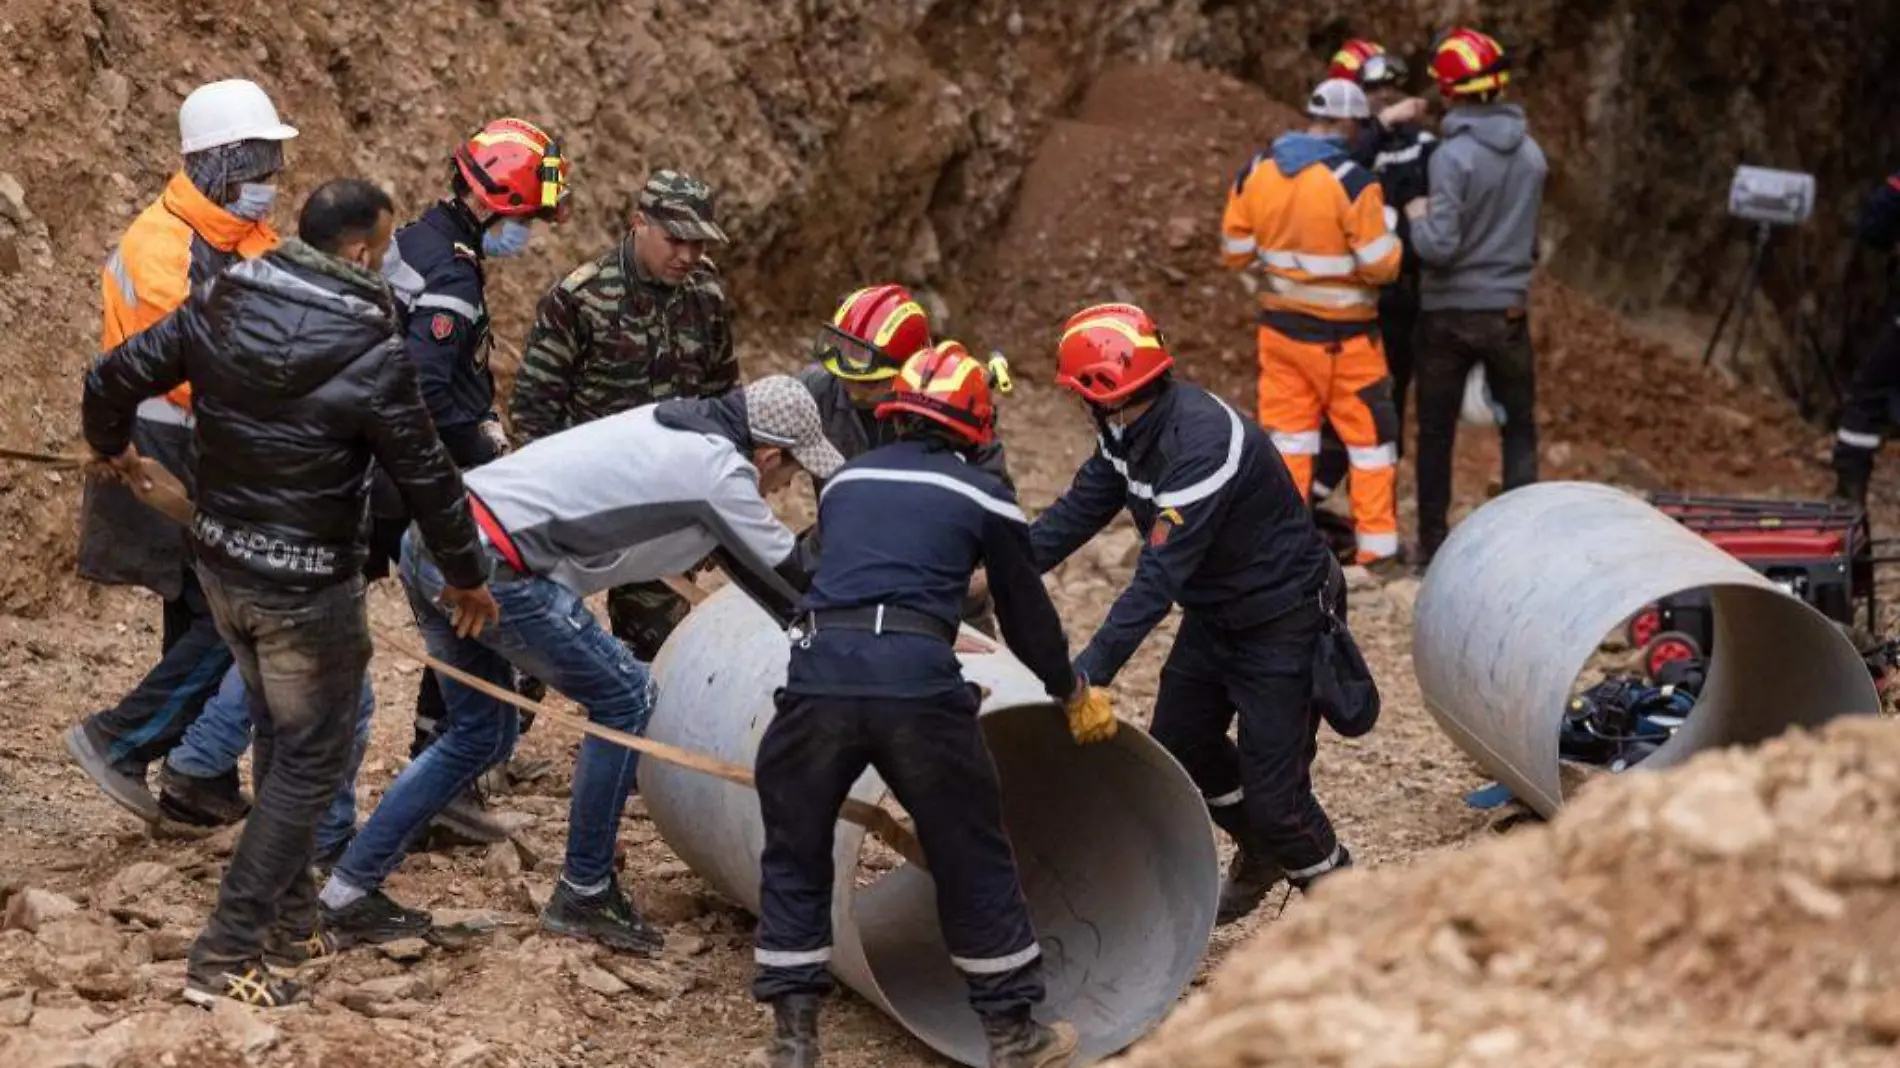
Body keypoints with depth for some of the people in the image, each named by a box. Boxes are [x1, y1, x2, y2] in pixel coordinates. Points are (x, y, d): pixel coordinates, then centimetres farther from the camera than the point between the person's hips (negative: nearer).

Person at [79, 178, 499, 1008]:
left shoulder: (221, 304, -6)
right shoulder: (372, 353, -20)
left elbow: (113, 378, 1)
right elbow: (426, 478, -11)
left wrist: (112, 444, 24)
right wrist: (467, 575, 5)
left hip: (221, 562, 6)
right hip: (307, 586, -6)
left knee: (278, 734, 24)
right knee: (310, 758, 6)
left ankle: (291, 913, 35)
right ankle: (226, 955, 3)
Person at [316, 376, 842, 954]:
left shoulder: (675, 425, 19)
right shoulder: (722, 472, -6)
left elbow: (750, 558, 32)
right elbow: (786, 581, 6)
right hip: (490, 565, -9)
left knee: (480, 733, 21)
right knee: (624, 699, 6)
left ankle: (350, 890, 21)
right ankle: (583, 895, 15)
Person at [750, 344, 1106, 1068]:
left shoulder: (843, 483, 24)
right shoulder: (983, 497, 15)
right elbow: (1025, 615, 24)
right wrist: (1072, 692, 41)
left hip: (819, 673, 2)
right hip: (918, 682, -2)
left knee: (794, 858, 18)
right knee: (973, 860, 13)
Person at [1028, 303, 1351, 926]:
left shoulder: (1201, 445, -34)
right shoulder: (1132, 432, -5)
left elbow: (1158, 579, -37)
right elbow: (1077, 513, 3)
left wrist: (1087, 674, -40)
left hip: (1284, 622, -9)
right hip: (1215, 612, 9)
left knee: (1273, 791, -8)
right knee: (1179, 744, 18)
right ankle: (1262, 854, 41)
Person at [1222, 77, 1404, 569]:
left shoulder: (1255, 173, -1)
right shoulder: (1352, 182, -19)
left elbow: (1235, 253, 6)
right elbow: (1380, 266, -16)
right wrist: (1389, 231, 3)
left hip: (1280, 326, 5)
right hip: (1342, 336, -5)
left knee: (1288, 433, 12)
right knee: (1370, 436, 8)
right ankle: (1378, 545, 11)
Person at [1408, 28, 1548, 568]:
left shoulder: (1453, 156, -17)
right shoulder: (1531, 153, 0)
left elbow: (1439, 246, -20)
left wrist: (1418, 217, -2)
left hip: (1449, 311, -4)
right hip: (1509, 309, 4)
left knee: (1436, 432, 8)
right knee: (1520, 429, 12)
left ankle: (1432, 541, 11)